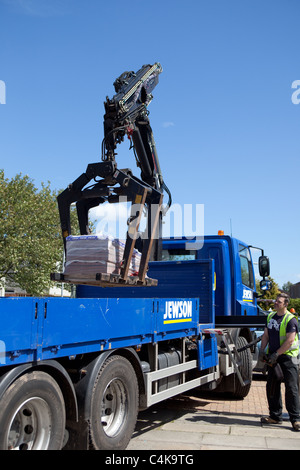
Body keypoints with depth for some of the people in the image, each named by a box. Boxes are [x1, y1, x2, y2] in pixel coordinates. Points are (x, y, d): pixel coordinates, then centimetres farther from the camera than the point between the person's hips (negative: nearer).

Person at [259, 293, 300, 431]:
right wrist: (262, 349, 2)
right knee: (272, 387, 10)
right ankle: (275, 416, 21)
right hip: (274, 358, 7)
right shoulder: (271, 316, 10)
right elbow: (266, 335, 16)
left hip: (288, 357, -7)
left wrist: (276, 354, -19)